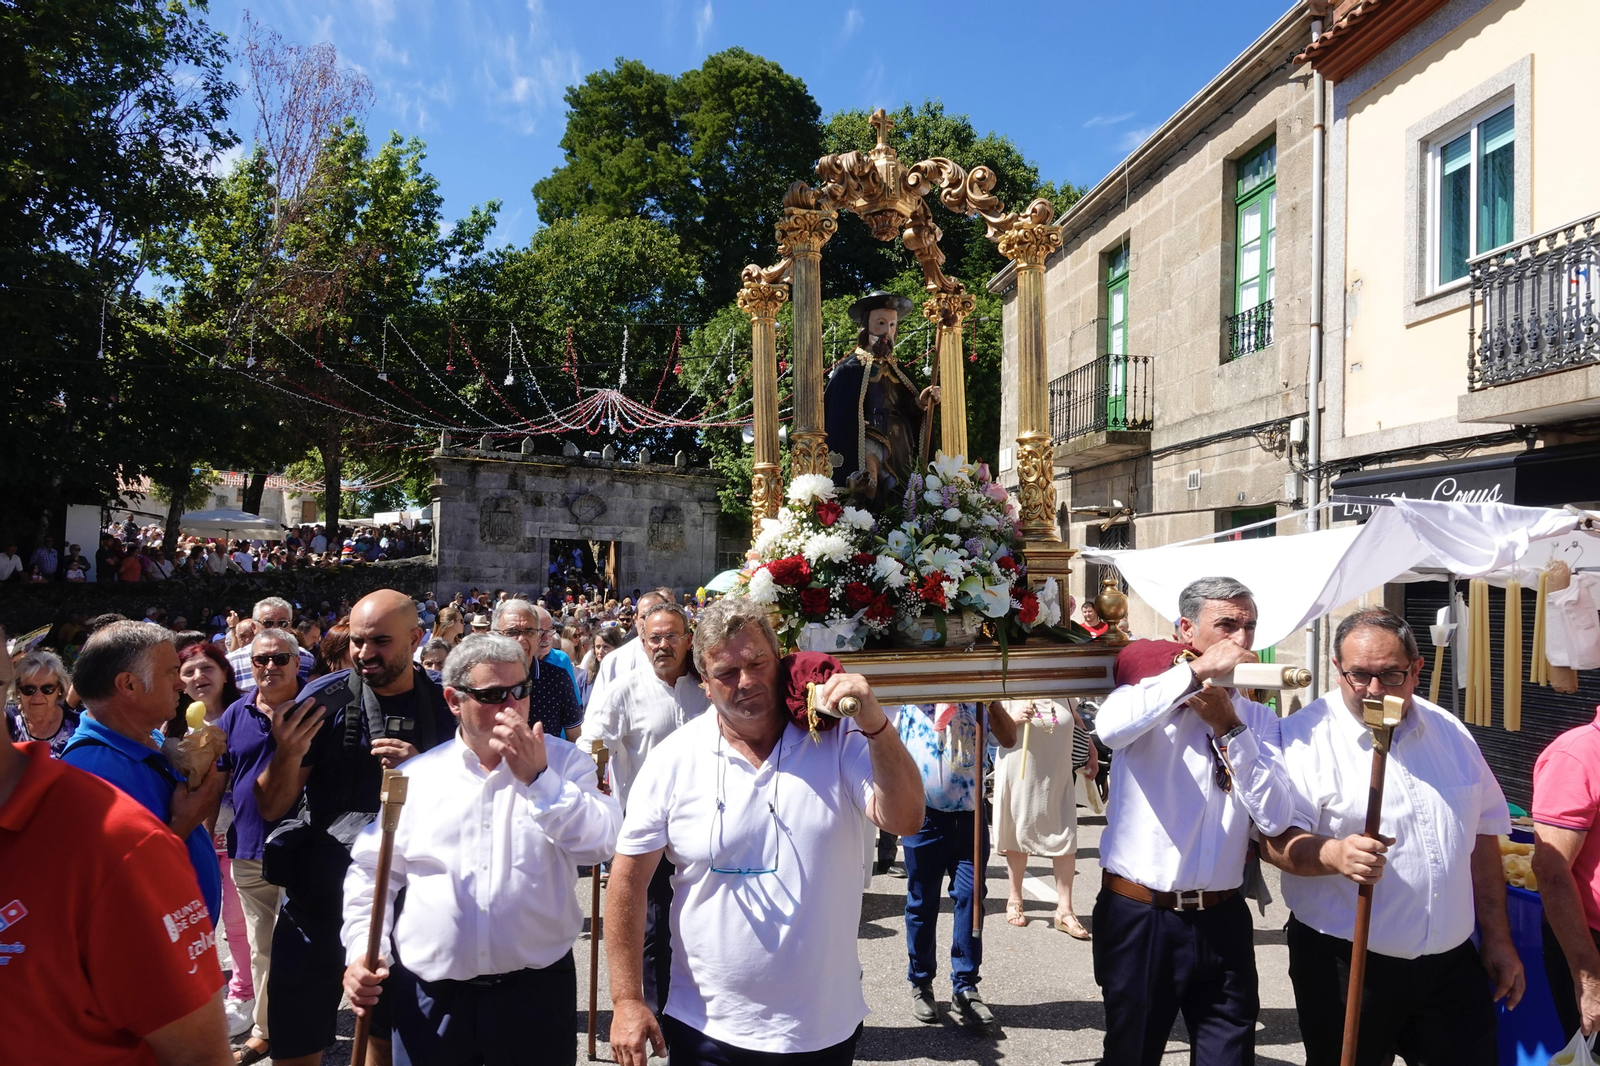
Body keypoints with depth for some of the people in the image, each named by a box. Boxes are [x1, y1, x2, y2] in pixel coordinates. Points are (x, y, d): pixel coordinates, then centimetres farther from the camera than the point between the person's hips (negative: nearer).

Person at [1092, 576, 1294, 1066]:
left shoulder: (1257, 718, 6)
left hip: (1222, 921, 3)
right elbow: (1109, 727, -31)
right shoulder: (1152, 696, -5)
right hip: (1138, 917, -3)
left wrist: (1229, 728, -12)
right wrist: (1196, 671, -25)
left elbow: (1274, 818, -6)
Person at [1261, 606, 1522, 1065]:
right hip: (1345, 967, -5)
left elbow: (1481, 837, 15)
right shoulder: (1304, 735, -11)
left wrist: (1497, 940, 15)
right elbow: (1274, 838, -16)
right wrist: (1333, 854, -35)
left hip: (1453, 962, 5)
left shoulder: (1450, 732, 8)